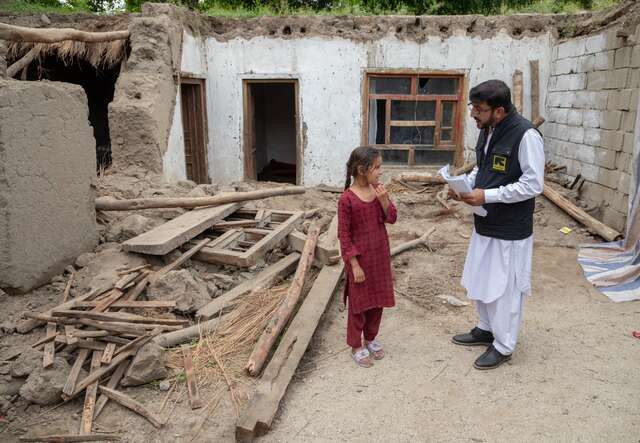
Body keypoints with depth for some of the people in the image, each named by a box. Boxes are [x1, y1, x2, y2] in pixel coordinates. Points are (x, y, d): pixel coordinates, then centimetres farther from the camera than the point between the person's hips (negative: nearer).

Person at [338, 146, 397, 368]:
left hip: (380, 255, 6)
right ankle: (356, 346, 23)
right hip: (360, 258, -6)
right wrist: (354, 264, -15)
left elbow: (392, 218, 2)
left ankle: (370, 338, 36)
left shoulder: (379, 190, 0)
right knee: (359, 302, 7)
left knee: (378, 299, 17)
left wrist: (383, 199, -15)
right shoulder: (347, 199, -17)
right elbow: (344, 235, -15)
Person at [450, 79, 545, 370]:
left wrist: (487, 196, -23)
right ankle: (486, 329, 40)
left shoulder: (526, 135, -21)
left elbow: (533, 184, -22)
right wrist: (466, 183, -2)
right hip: (485, 224, 8)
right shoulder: (487, 130, 5)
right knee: (480, 280, 20)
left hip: (510, 230, -8)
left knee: (505, 288, 5)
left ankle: (503, 346, 23)